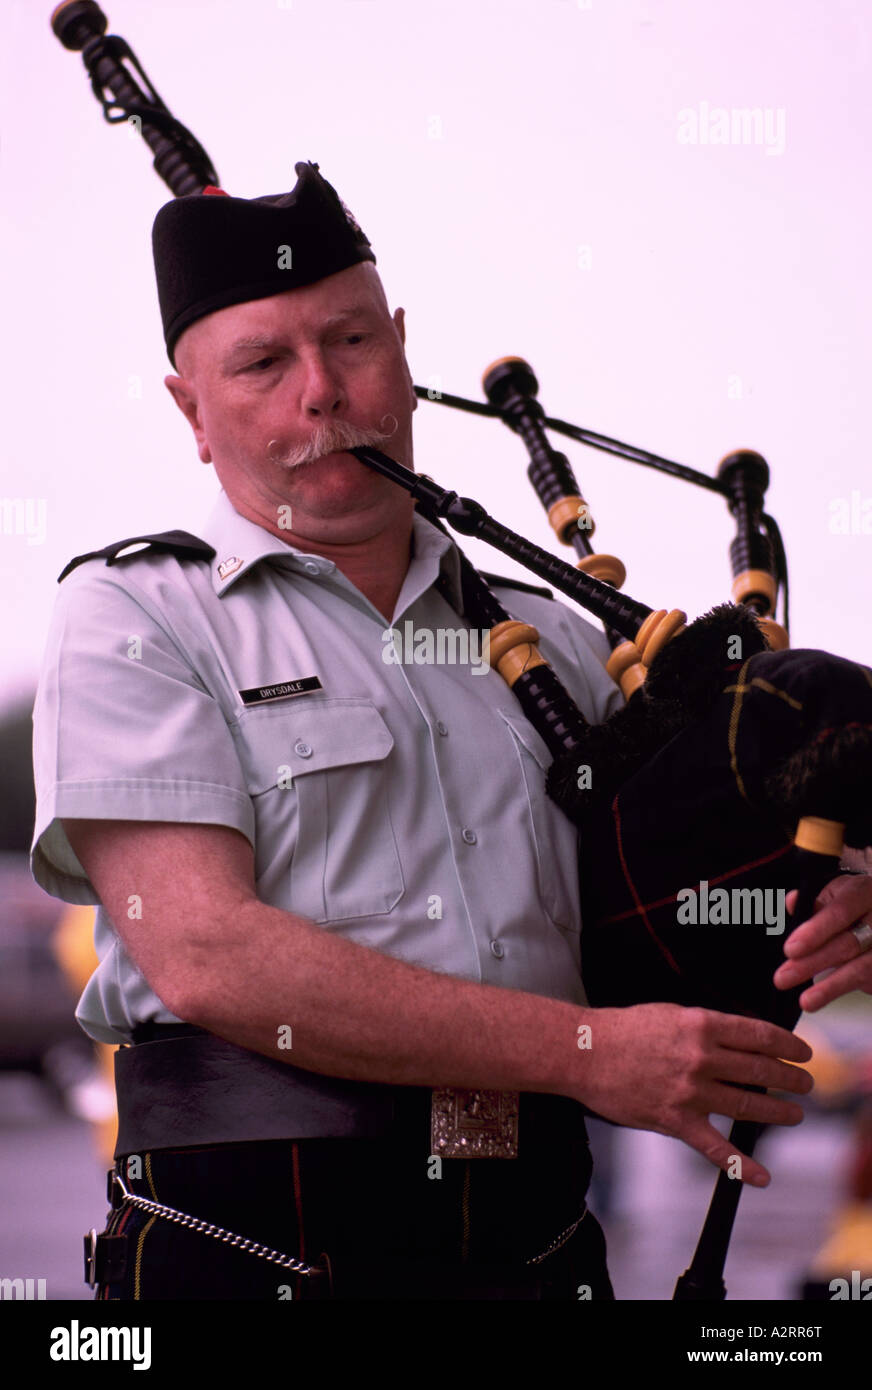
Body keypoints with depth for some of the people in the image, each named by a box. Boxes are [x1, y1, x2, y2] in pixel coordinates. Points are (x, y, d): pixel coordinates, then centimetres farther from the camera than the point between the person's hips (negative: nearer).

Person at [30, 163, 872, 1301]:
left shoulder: (543, 642, 18)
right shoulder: (131, 618, 2)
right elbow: (207, 955, -11)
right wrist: (586, 1052, -15)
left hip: (534, 1245, 5)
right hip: (251, 1242, -4)